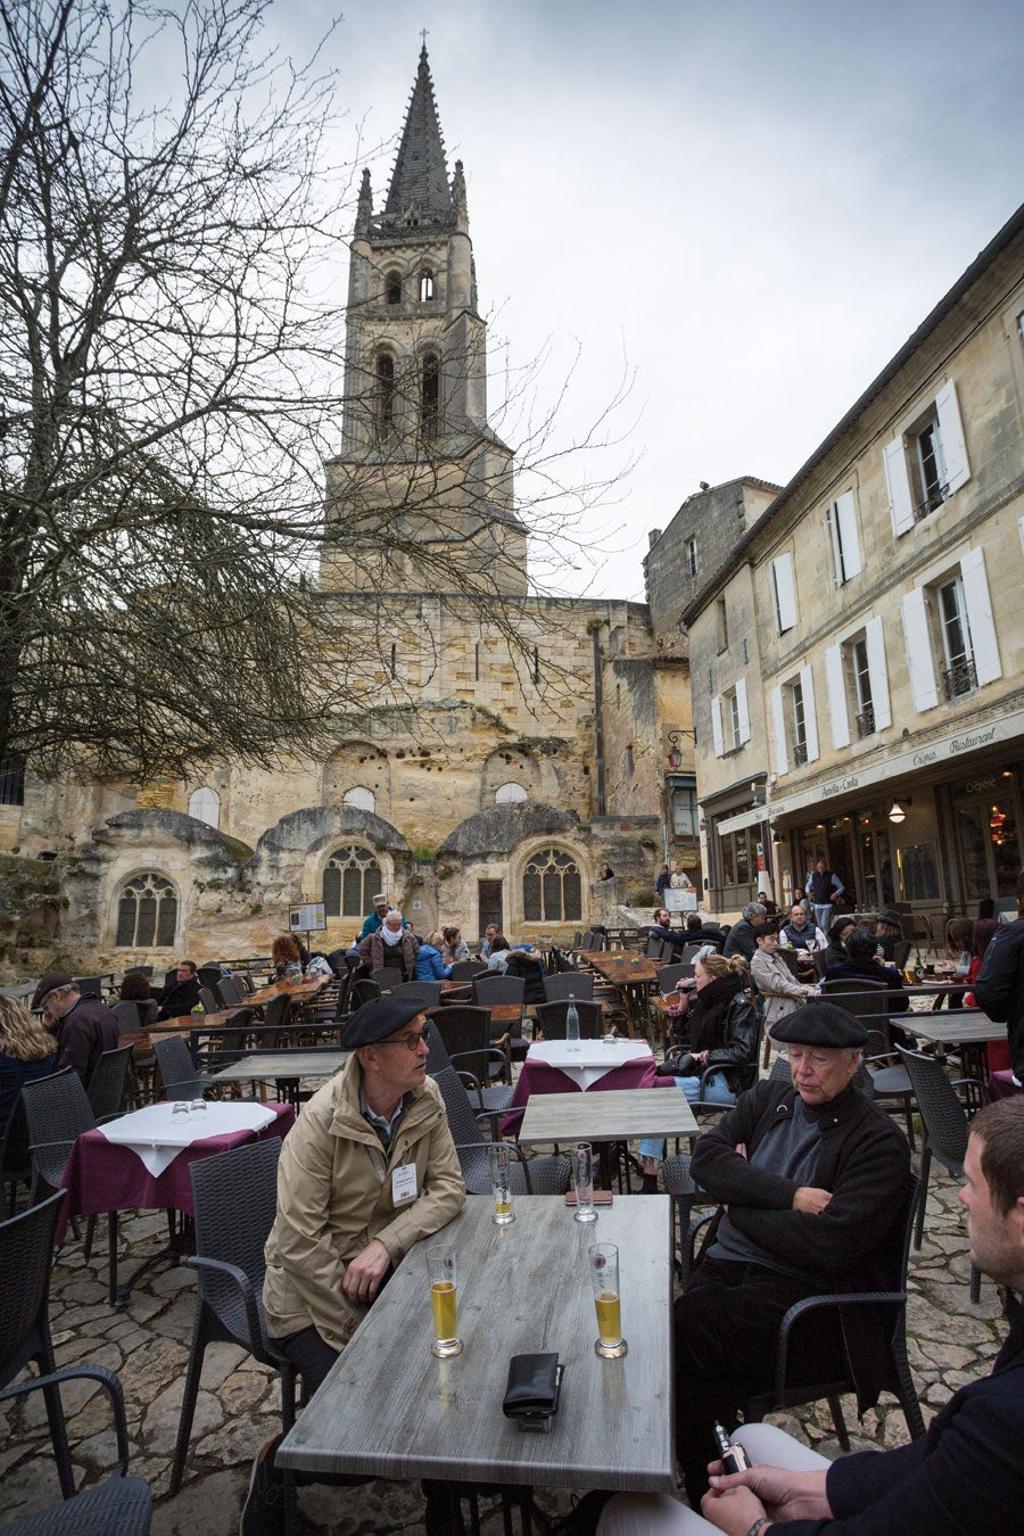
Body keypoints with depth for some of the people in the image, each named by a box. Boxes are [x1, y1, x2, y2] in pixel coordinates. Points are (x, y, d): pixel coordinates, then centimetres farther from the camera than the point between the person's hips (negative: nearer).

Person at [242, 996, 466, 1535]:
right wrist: (358, 1330, -17)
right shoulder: (320, 1122, -25)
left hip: (386, 1269, 5)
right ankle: (278, 1466, 15)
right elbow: (300, 1242, -23)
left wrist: (386, 1243, -24)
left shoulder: (426, 1098, -10)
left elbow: (447, 1188, -8)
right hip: (312, 1289, -4)